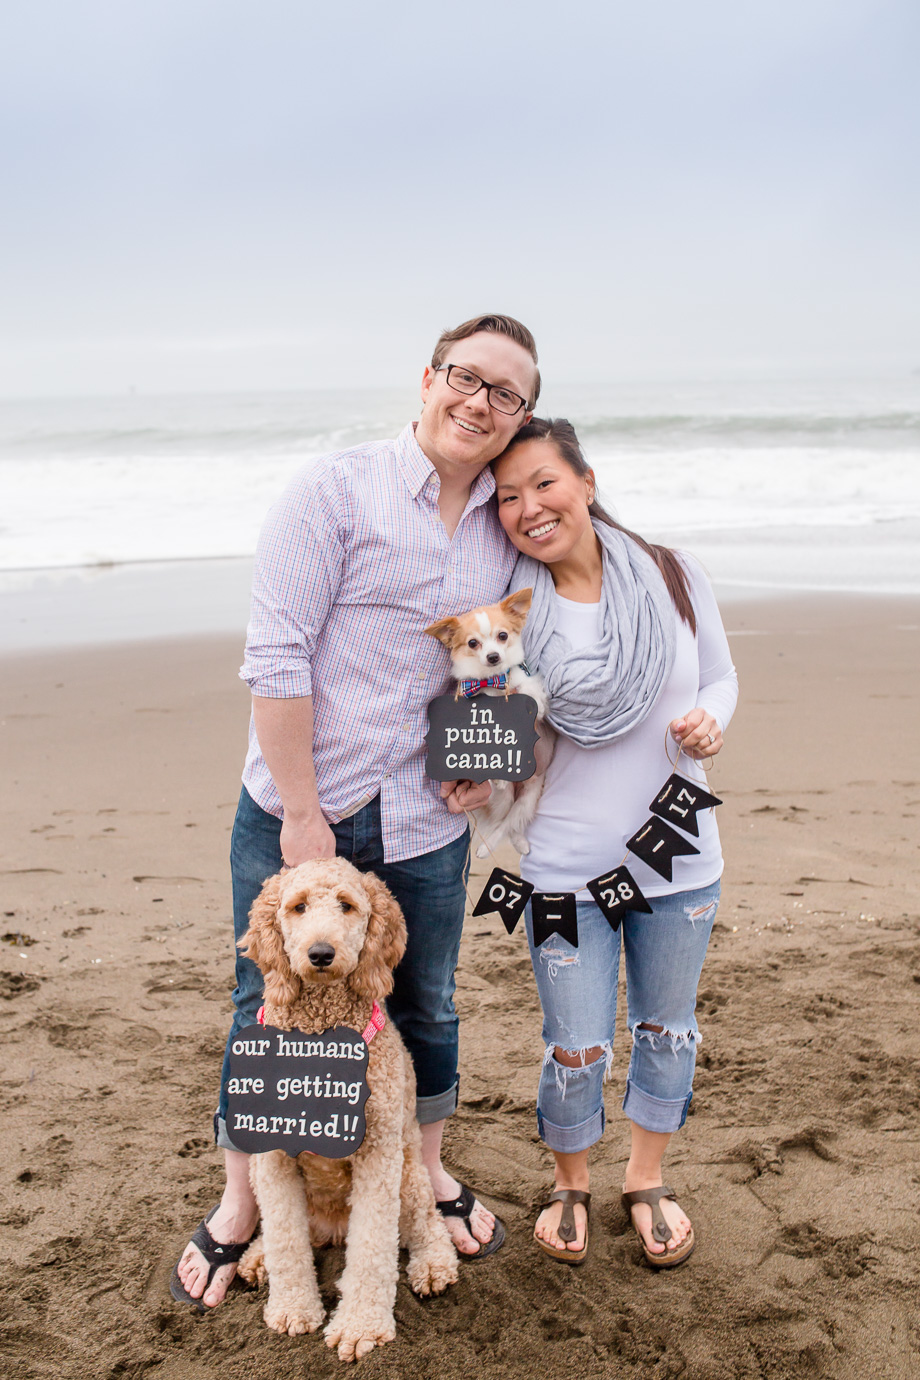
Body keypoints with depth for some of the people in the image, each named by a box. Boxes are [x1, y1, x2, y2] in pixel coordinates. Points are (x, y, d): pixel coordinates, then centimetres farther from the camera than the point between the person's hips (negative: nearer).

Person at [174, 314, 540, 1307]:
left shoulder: (505, 525, 6)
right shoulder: (335, 490, -12)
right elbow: (275, 654, -16)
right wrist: (302, 815, -18)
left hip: (426, 820, 4)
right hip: (297, 811, -4)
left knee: (427, 1005, 18)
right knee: (269, 1013, 9)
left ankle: (429, 1171, 41)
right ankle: (239, 1205, 29)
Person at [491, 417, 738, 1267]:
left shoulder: (674, 580, -6)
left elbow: (719, 677, 8)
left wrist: (710, 722, -13)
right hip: (565, 866, -2)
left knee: (667, 1031, 17)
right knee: (577, 1052, 3)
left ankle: (648, 1180, 42)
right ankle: (571, 1185, 33)